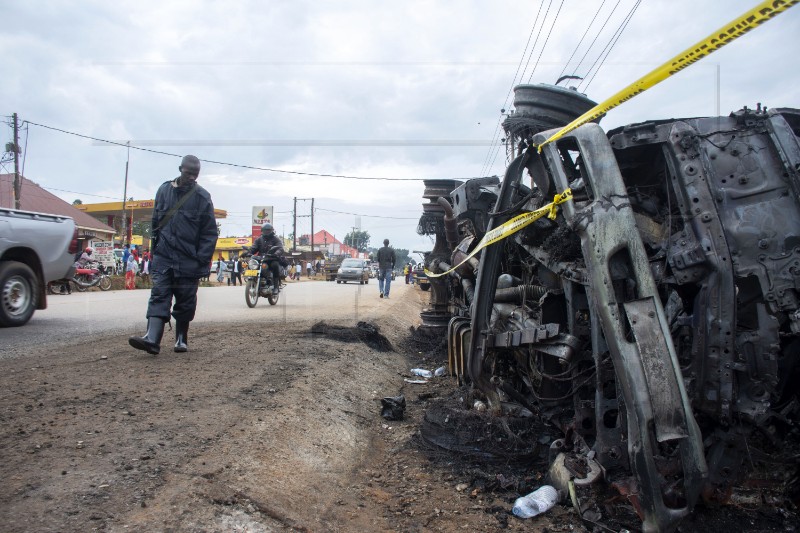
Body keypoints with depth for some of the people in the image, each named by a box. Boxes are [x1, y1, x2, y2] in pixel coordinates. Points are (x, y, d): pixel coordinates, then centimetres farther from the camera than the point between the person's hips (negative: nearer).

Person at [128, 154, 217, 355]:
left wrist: (202, 261, -8)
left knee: (185, 302, 6)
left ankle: (181, 339, 19)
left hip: (188, 261, -2)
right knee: (159, 296, -8)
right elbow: (155, 222, 16)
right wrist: (155, 248, 13)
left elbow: (209, 233, -2)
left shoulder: (202, 197, -2)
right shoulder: (164, 190, 6)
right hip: (163, 256, 2)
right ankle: (152, 339, -15)